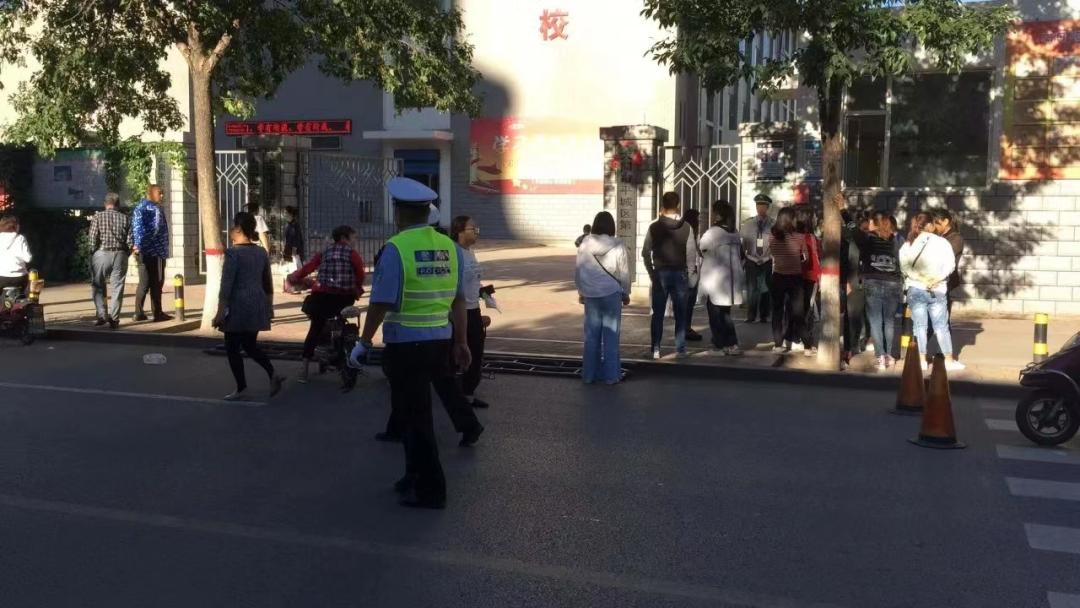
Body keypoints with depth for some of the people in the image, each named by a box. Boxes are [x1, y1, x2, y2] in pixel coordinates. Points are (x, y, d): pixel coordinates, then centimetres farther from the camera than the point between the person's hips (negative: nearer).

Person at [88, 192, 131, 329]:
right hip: (120, 255, 1)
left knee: (98, 287, 11)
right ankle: (114, 319, 6)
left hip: (101, 254, -1)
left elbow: (93, 239, -8)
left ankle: (102, 315, 0)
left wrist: (94, 251, 7)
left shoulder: (98, 216, -2)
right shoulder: (124, 218, 3)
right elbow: (130, 241, -2)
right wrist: (125, 255, 11)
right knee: (117, 287, 6)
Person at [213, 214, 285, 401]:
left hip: (238, 307, -7)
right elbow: (268, 283, 14)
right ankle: (272, 374, 0)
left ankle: (241, 389, 10)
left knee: (232, 348, 7)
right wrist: (269, 305, 24)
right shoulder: (262, 252, 8)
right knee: (250, 345, 18)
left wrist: (220, 311, -12)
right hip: (258, 305, 7)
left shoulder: (233, 253, -12)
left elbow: (226, 284, -14)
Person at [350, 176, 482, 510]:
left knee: (415, 417, 6)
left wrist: (364, 343, -4)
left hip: (406, 345, -6)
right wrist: (461, 343, 13)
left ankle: (430, 491, 14)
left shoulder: (396, 248, -14)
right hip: (440, 341, 7)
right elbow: (459, 300, 6)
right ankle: (416, 477, 34)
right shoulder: (448, 246, 4)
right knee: (413, 410, 22)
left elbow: (381, 303, -15)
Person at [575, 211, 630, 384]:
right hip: (611, 294, -2)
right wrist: (626, 293, 11)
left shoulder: (584, 245, -3)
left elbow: (578, 271, 4)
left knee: (591, 335, 10)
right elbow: (624, 274, -3)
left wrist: (581, 292, 17)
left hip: (590, 295, 2)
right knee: (610, 336, 5)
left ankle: (589, 374, 15)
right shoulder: (618, 246, -9)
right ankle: (611, 375, 8)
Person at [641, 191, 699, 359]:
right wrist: (690, 275, 4)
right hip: (680, 274, 0)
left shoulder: (654, 227, -6)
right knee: (680, 314, 8)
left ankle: (656, 349, 7)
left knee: (658, 314, 7)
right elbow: (692, 254, -5)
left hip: (660, 274, 0)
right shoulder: (686, 227, -6)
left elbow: (646, 253, -3)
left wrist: (651, 273, 7)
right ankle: (680, 349, 10)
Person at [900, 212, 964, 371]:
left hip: (915, 289, 1)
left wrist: (920, 278, -13)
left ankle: (922, 360, 3)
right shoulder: (942, 242, -1)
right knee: (941, 326, 6)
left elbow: (904, 267, -10)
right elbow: (950, 264, -9)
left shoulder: (908, 244, 1)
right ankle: (949, 360, 8)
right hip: (938, 290, 0)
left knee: (920, 325, 4)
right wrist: (937, 278, -10)